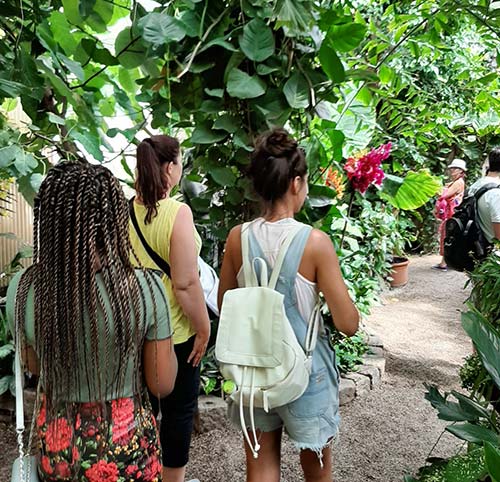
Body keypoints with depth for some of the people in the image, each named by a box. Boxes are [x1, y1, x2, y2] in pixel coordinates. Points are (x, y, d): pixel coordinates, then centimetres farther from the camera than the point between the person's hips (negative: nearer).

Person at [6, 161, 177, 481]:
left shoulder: (21, 289, -15)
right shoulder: (145, 288, -24)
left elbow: (34, 365, 3)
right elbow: (163, 384, -13)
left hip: (56, 442, 3)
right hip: (124, 444, -2)